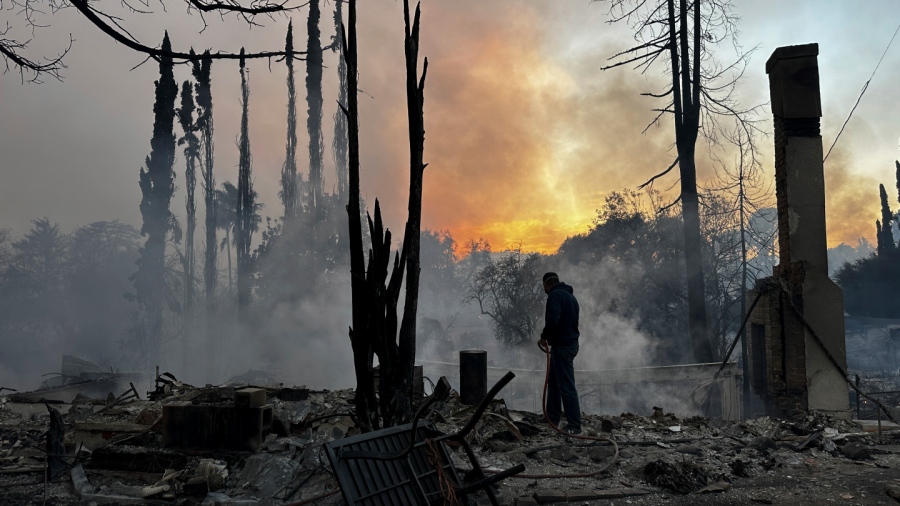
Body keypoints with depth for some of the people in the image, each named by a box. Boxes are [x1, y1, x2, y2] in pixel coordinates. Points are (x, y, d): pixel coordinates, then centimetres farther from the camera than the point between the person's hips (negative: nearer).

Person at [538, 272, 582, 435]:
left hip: (562, 346, -10)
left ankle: (574, 425, -4)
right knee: (554, 383, 17)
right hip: (570, 342, 10)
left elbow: (552, 320, -27)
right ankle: (552, 419, 23)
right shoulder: (569, 295, 18)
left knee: (566, 386, -7)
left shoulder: (555, 295, -13)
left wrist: (544, 336, -11)